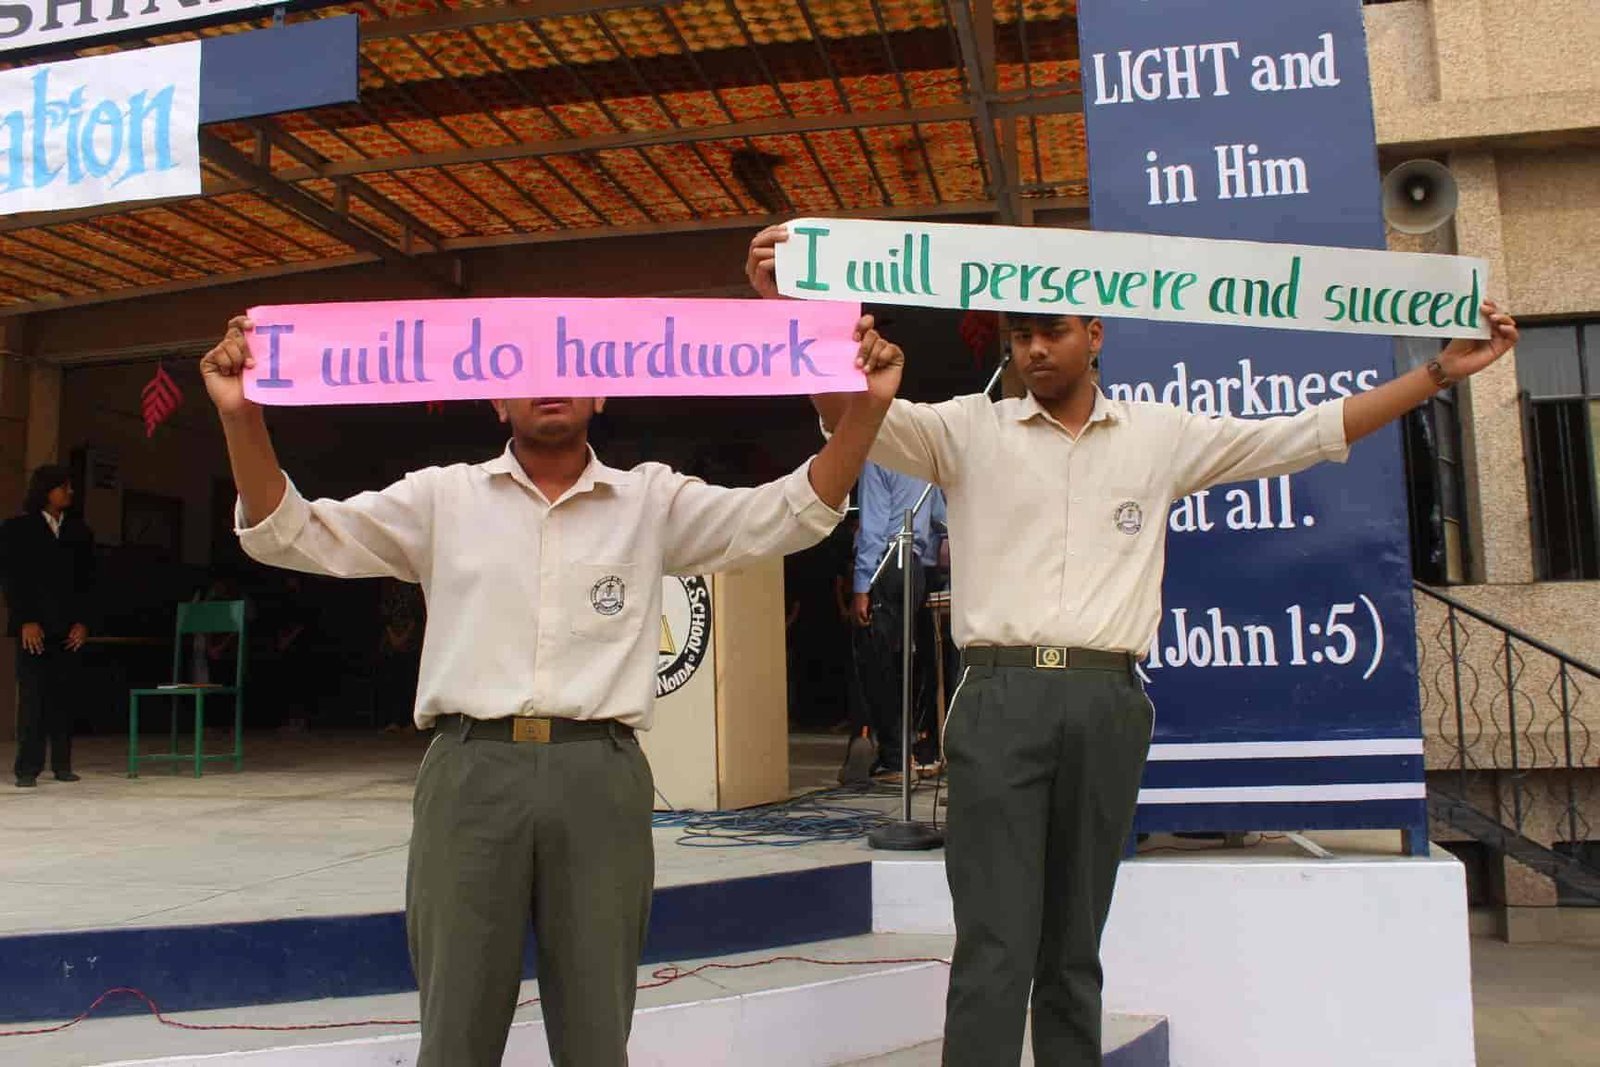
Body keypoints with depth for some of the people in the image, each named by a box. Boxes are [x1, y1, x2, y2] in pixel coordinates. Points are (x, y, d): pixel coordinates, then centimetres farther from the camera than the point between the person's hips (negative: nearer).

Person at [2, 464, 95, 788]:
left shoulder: (79, 531, 13)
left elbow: (87, 580, 11)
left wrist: (83, 622, 0)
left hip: (71, 629, 3)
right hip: (35, 627, -2)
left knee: (65, 697, 1)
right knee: (32, 697, -4)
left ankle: (62, 765, 6)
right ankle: (28, 769, 0)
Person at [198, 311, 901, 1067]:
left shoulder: (652, 501, 11)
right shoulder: (442, 497, 10)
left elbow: (792, 514, 3)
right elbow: (289, 535, 6)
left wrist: (866, 405, -10)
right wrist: (241, 414, -10)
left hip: (601, 780, 0)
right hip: (470, 775, 0)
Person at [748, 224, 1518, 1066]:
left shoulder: (1162, 437, 14)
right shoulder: (968, 430, 8)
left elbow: (1308, 432, 17)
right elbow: (853, 412, -5)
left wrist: (1442, 371, 14)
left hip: (1108, 705, 2)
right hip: (1000, 698, -2)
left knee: (1076, 946, 10)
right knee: (995, 945, -6)